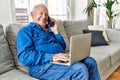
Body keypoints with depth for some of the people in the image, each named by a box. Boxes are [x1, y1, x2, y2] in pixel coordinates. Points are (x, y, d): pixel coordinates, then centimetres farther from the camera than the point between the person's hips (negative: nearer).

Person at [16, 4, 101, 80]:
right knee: (80, 69, -27)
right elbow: (24, 56, -15)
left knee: (90, 61, -7)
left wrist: (56, 32, 7)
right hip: (43, 66, -7)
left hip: (61, 60, 8)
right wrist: (52, 57, -25)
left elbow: (62, 48, 20)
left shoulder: (49, 29, 23)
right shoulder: (26, 31, 1)